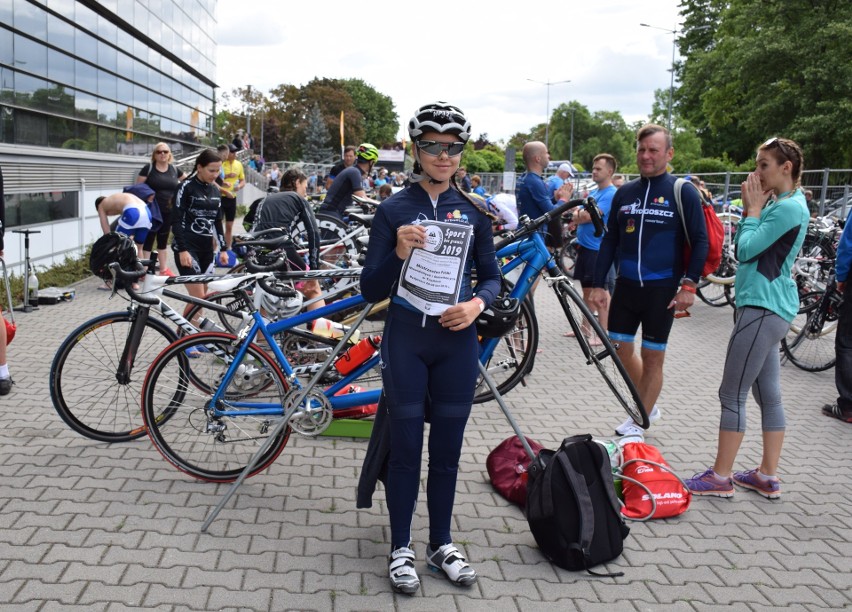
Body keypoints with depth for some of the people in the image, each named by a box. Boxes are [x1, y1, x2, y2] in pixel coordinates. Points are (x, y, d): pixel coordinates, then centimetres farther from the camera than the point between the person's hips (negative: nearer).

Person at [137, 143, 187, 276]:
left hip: (168, 212, 5)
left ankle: (164, 269, 21)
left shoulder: (174, 169, 7)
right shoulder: (148, 168, -5)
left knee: (163, 241, 14)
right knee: (148, 240, -1)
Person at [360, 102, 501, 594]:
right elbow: (372, 290, -6)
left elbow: (492, 276, 8)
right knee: (405, 448, 6)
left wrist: (477, 303, -14)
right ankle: (401, 549, 22)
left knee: (447, 450, 11)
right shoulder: (393, 210, -4)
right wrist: (398, 253, -25)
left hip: (457, 341, 2)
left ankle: (442, 544, 27)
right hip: (406, 340, -2)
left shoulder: (473, 212, 3)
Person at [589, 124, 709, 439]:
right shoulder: (624, 193, 7)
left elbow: (700, 242, -5)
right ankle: (648, 406, 31)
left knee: (652, 357, 4)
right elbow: (610, 240, 10)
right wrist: (598, 284, 6)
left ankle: (639, 422, 18)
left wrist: (689, 284, -14)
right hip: (626, 285, 5)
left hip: (662, 289, -4)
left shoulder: (683, 193, -6)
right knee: (622, 350, 9)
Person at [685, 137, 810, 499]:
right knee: (769, 394, 13)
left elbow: (746, 249, -20)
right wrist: (750, 208, 3)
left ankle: (720, 478, 5)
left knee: (732, 395, -4)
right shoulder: (780, 203, 15)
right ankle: (767, 476, 21)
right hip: (768, 307, 10)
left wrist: (753, 207, -9)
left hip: (763, 309, -10)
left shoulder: (789, 207, -15)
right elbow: (743, 248, 13)